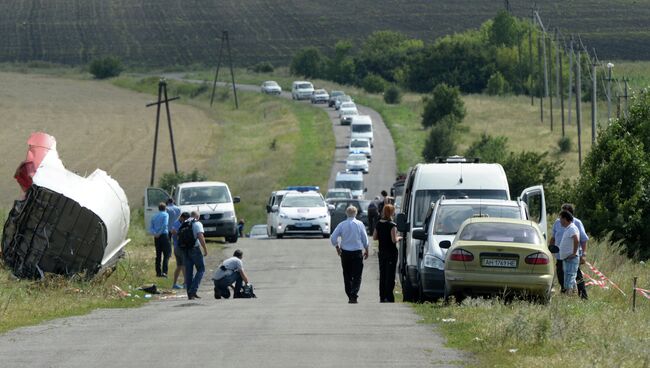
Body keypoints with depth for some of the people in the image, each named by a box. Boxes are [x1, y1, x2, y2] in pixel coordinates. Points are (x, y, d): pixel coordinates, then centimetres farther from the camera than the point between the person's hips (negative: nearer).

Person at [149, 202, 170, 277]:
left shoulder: (154, 216, 17)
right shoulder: (165, 215, 0)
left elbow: (150, 228, 8)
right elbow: (165, 224, -16)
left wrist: (155, 233, -7)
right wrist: (159, 233, -11)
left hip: (156, 237, 5)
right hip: (164, 235, -5)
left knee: (158, 255, 11)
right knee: (167, 254, -4)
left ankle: (158, 272, 11)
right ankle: (164, 271, -17)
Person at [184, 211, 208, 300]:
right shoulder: (197, 224, -5)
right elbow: (200, 237, -15)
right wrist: (205, 249, -10)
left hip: (185, 250, 6)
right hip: (194, 249, -6)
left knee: (188, 271, 9)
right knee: (201, 269, 4)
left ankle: (190, 294, 8)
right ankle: (193, 290, -9)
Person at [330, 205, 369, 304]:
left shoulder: (342, 225, -2)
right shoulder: (359, 224, -5)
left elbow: (333, 238, -5)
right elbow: (365, 239, -1)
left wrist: (337, 247, 11)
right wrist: (366, 250, 11)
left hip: (345, 252, 2)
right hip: (357, 252, -2)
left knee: (347, 276, 11)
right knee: (356, 276, -1)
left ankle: (350, 296, 13)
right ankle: (354, 296, -15)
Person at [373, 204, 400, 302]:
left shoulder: (379, 224, 4)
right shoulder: (392, 225, -16)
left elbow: (374, 237, 10)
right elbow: (394, 240, -20)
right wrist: (398, 238, 0)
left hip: (382, 252, 6)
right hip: (391, 253, -6)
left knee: (382, 274, 13)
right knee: (390, 275, -2)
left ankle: (382, 297, 16)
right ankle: (389, 297, -5)